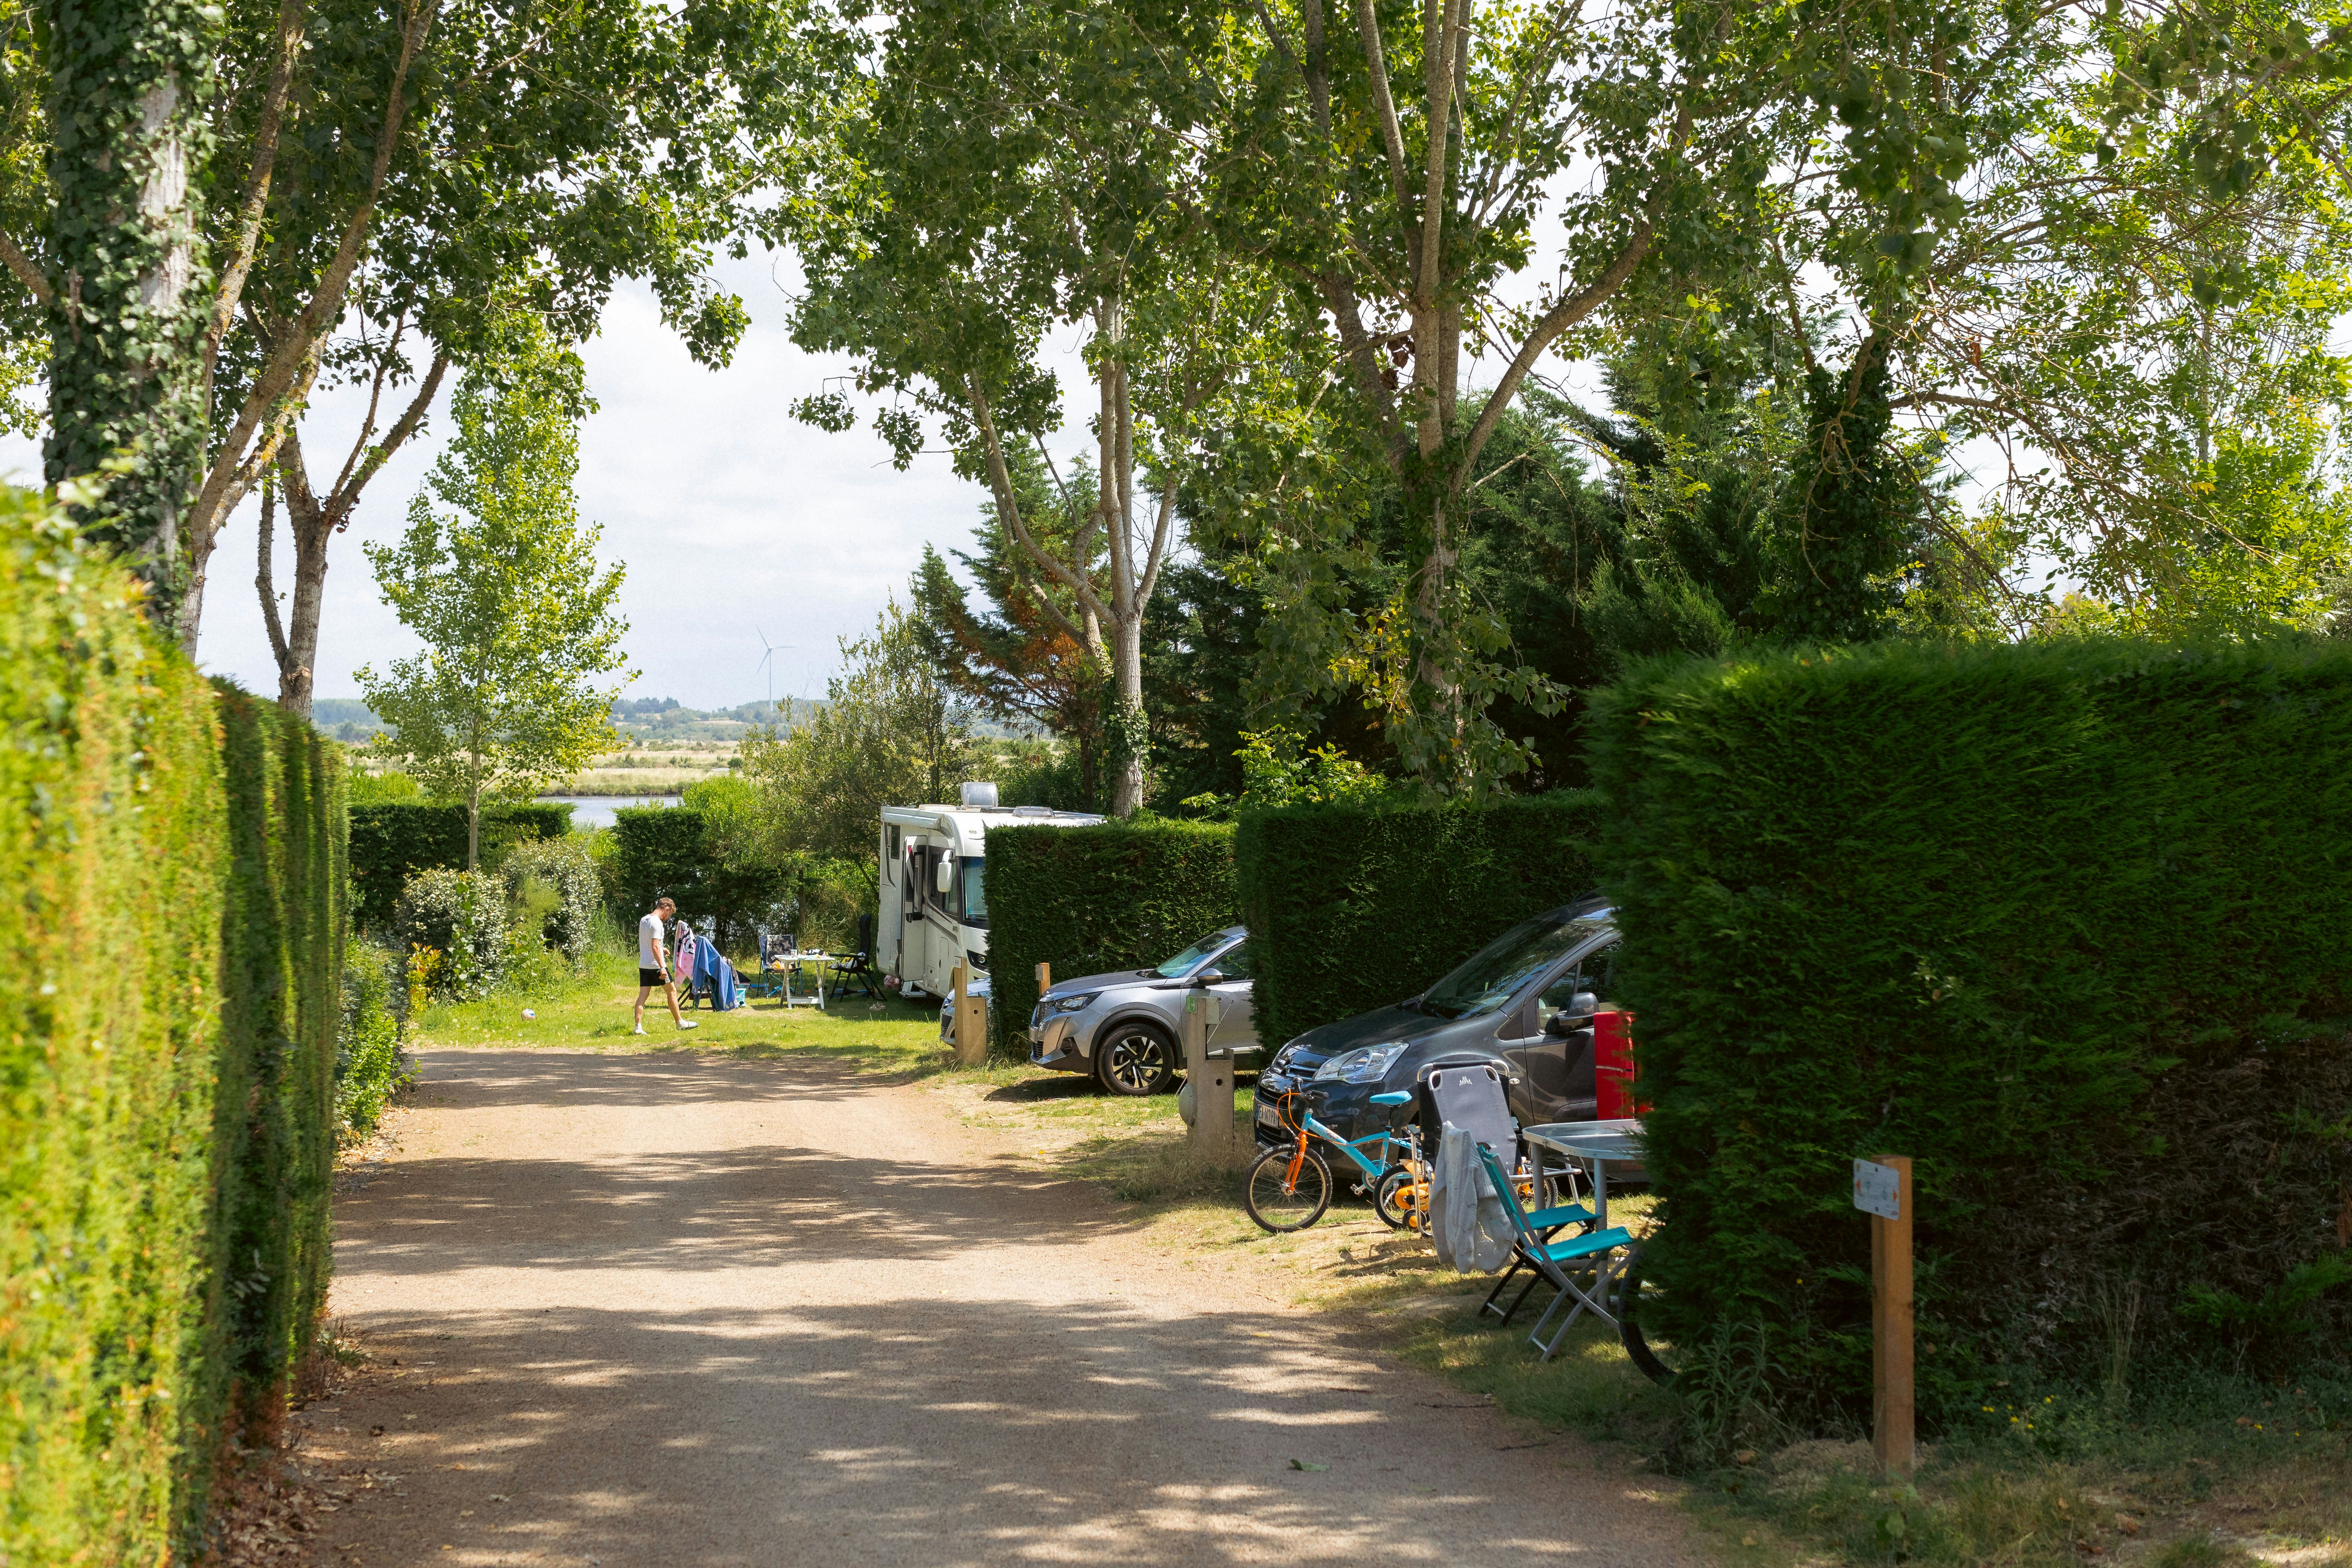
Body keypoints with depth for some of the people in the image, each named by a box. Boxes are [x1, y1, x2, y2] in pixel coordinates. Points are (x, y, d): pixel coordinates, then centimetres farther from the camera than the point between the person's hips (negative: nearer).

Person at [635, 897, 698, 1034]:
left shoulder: (644, 921, 11)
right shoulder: (657, 923, -17)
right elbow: (655, 947, -24)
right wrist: (662, 967, -25)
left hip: (643, 965, 8)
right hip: (656, 966, -8)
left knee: (643, 995, 3)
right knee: (672, 992, 7)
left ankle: (638, 1027, -5)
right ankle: (680, 1022, 17)